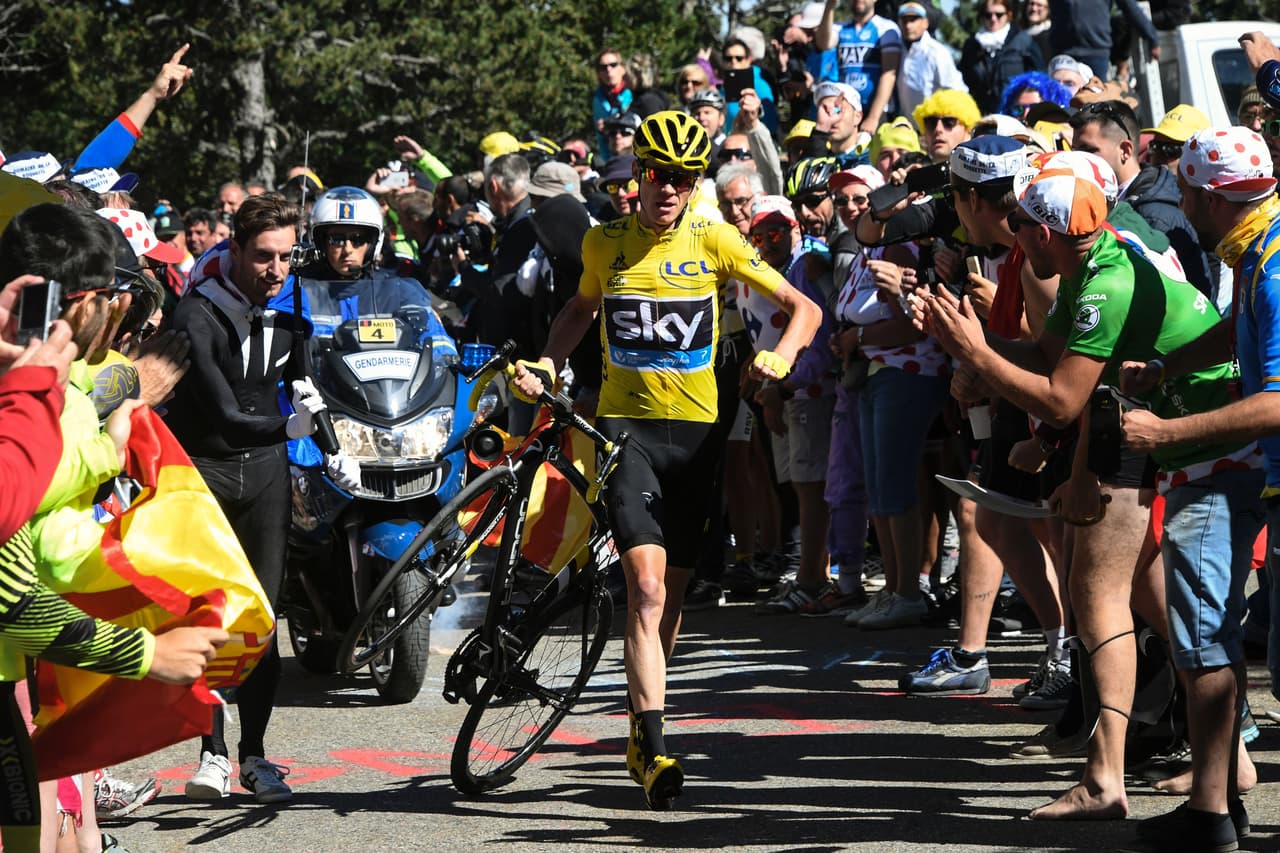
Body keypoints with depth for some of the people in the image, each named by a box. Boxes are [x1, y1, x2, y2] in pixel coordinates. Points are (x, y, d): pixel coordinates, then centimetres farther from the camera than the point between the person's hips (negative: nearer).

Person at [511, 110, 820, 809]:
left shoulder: (714, 241, -1)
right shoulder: (604, 242, 3)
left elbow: (804, 308, 0)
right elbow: (581, 308, 24)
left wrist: (780, 358, -19)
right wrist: (546, 364, 8)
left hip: (694, 429, 1)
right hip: (624, 424, -1)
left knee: (669, 594, 10)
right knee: (647, 586, -18)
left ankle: (639, 734, 30)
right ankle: (653, 752, -23)